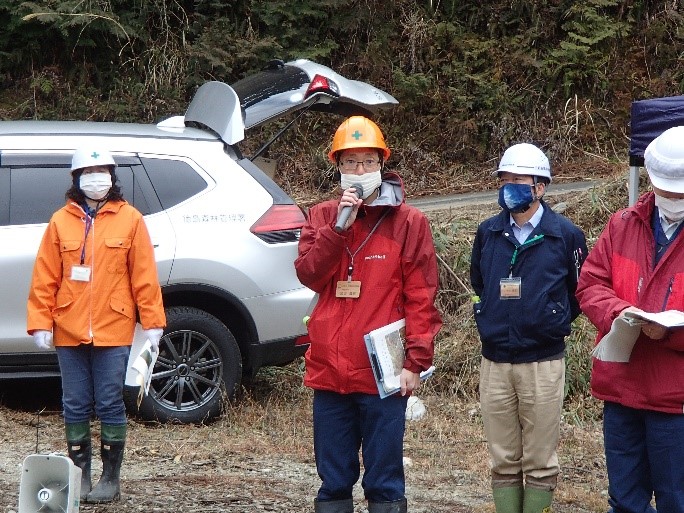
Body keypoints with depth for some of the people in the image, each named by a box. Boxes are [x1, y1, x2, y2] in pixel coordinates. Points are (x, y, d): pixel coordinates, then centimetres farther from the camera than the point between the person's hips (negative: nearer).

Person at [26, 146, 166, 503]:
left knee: (110, 404, 0)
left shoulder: (129, 219, 2)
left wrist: (152, 322, -3)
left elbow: (144, 275, 1)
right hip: (69, 332, 2)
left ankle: (111, 478, 9)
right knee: (76, 406, 6)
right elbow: (44, 277, 5)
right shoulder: (61, 221, 6)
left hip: (113, 330, -2)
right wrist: (41, 323, 0)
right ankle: (80, 474, 16)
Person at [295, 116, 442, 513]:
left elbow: (422, 298, -3)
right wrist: (340, 225, -13)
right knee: (333, 481, 11)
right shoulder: (322, 218, 11)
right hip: (329, 372, 4)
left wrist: (416, 361, -9)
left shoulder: (408, 222, 0)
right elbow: (308, 274, -4)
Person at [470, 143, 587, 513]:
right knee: (503, 461, 9)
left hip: (543, 364, -3)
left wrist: (551, 324, 6)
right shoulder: (488, 233, 6)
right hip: (494, 363, 3)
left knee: (539, 463, 3)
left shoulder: (565, 235, -4)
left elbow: (579, 292, 6)